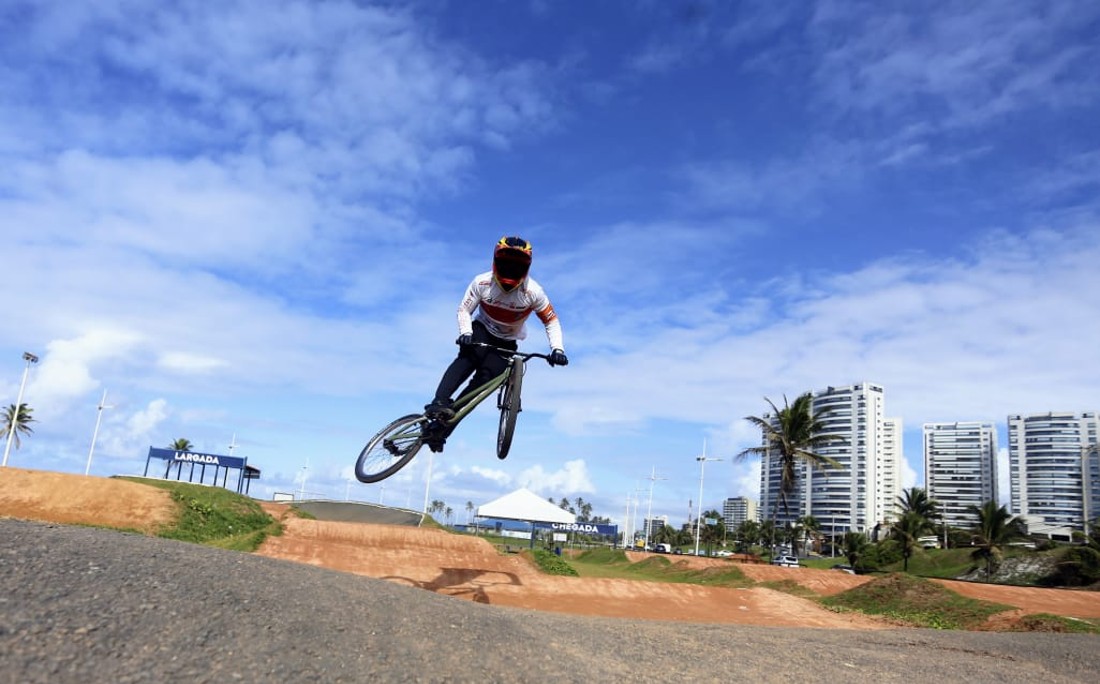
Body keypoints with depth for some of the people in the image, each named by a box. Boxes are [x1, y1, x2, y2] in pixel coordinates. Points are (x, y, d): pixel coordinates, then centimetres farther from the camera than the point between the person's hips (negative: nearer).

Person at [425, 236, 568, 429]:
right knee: (468, 357, -33)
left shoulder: (533, 292, -23)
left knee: (486, 377, -22)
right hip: (482, 330, -1)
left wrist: (557, 349, -26)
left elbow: (551, 321, -13)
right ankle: (439, 403, -42)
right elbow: (464, 310, -10)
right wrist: (465, 333, -28)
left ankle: (448, 416, -20)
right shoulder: (482, 283, -21)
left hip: (506, 342, 1)